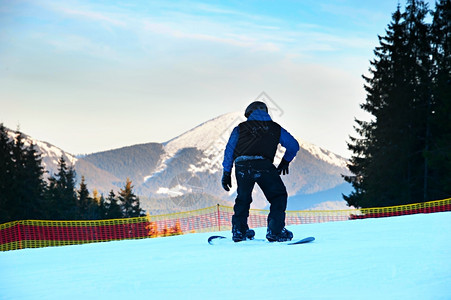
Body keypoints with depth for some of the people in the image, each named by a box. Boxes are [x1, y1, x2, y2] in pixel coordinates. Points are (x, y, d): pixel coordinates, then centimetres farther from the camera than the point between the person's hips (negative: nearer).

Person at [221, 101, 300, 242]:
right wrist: (285, 162, 45)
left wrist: (226, 173, 24)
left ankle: (239, 230, 23)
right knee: (279, 196, 13)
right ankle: (275, 231, 4)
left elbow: (229, 150, 20)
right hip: (264, 165, -2)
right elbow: (293, 145, 29)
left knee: (243, 198, 24)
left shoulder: (240, 128, 23)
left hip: (242, 166, 2)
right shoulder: (275, 128, 23)